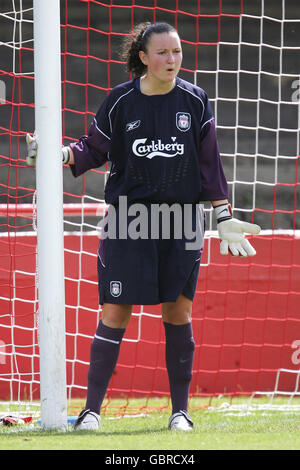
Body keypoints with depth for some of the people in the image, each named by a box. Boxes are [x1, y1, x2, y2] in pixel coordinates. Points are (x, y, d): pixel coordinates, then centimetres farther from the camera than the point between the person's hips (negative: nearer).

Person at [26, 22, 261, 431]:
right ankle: (92, 409, -2)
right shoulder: (120, 102, -1)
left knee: (178, 312, 3)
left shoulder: (195, 101, 2)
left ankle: (180, 410, 12)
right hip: (128, 217, -1)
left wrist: (224, 218, 6)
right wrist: (61, 154, -10)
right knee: (114, 313, -6)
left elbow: (210, 164, 7)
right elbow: (95, 149, 9)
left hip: (182, 219, 1)